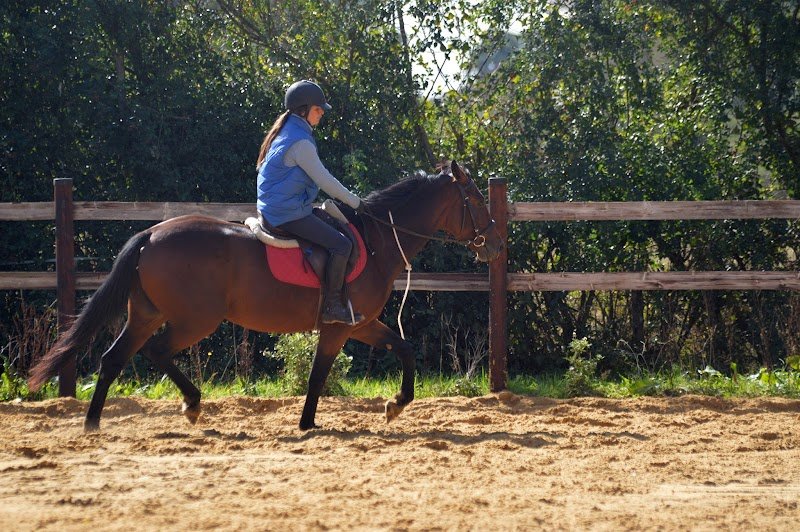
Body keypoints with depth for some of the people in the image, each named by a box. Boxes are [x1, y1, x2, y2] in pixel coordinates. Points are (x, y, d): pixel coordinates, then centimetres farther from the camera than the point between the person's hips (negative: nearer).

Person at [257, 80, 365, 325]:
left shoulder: (285, 133, 14)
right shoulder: (300, 142, -18)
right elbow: (324, 180, -18)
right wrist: (355, 202, -7)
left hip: (274, 210, 11)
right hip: (290, 214, -11)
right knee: (341, 245, -16)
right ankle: (331, 306, -14)